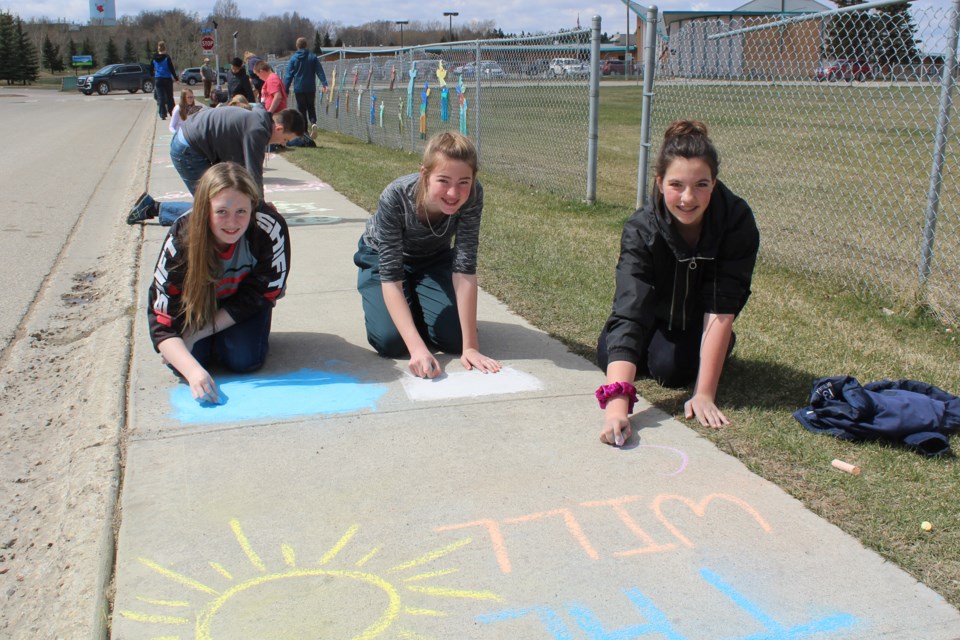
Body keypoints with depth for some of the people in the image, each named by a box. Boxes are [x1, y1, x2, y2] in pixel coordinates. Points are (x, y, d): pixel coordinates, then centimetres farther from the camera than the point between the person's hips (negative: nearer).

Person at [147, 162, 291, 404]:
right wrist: (192, 370, -50)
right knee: (181, 363, -22)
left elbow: (255, 296, -21)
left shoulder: (270, 228, -35)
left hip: (244, 299, 0)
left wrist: (196, 334, -25)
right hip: (199, 300, 0)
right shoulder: (181, 240, -34)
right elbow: (161, 323, -32)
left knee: (244, 360, -24)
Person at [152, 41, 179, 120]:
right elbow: (171, 69, -10)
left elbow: (151, 70, 10)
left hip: (158, 80, 2)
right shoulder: (167, 58, -11)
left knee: (160, 98, 4)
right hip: (167, 80, -2)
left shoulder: (154, 58, 2)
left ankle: (162, 115, -2)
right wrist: (176, 78, 0)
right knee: (169, 97, 11)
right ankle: (171, 112, 20)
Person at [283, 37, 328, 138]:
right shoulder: (313, 56, 2)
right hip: (311, 88, 1)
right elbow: (320, 71, -6)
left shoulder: (293, 58, -1)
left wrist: (286, 89, 3)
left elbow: (289, 75, 0)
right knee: (311, 108, 13)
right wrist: (324, 83, -10)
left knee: (301, 109, 6)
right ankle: (313, 123, -15)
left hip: (299, 88, -1)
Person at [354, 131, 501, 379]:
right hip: (382, 258, -2)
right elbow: (391, 277, -38)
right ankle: (379, 306, 14)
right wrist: (417, 348, -48)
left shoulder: (472, 196, -33)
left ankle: (415, 307, 18)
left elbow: (465, 269, -31)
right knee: (391, 341, -20)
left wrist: (470, 347, -34)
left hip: (434, 258, 2)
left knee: (455, 337, -14)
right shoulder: (395, 197, -39)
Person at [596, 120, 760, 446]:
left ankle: (719, 346, 9)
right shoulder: (641, 229, -35)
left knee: (670, 367, -23)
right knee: (608, 356, -16)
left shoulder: (737, 221, -35)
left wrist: (704, 394, -39)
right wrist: (617, 401, -59)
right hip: (656, 315, 2)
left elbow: (720, 311, -34)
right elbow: (628, 312, -46)